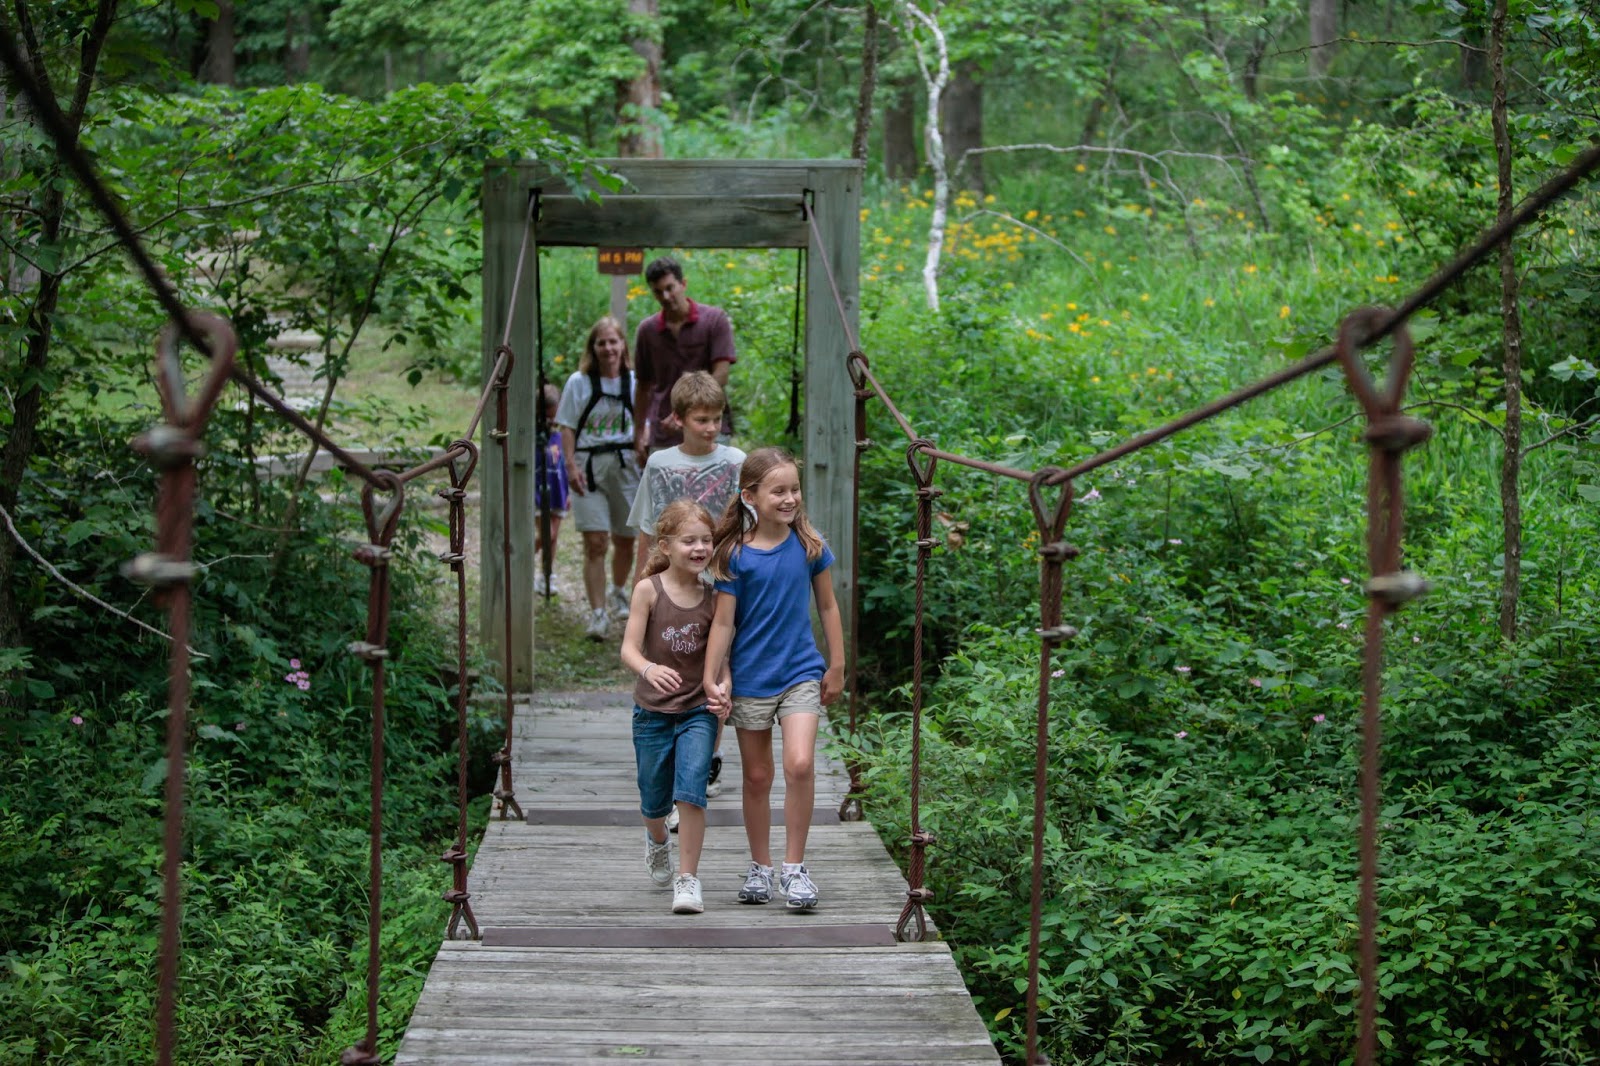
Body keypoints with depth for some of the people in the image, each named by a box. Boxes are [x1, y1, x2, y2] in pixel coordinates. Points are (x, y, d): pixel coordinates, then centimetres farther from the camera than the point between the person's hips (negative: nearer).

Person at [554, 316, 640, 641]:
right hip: (590, 467, -2)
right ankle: (597, 614, -10)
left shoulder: (634, 382, 6)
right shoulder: (579, 383, 1)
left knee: (624, 540, 13)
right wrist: (572, 465, -11)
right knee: (595, 542, -11)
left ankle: (617, 592, 42)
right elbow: (567, 428, 0)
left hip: (626, 465, 2)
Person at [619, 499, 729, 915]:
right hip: (653, 712, 0)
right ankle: (657, 840, 48)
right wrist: (649, 669, -37)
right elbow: (629, 649, -15)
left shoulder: (711, 597, -3)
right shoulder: (649, 590, -10)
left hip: (698, 710, 0)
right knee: (654, 799, 13)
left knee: (691, 789, -18)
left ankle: (688, 879, -8)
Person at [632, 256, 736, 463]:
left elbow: (720, 375, -9)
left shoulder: (714, 319, -2)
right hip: (663, 436, 3)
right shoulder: (647, 330, 8)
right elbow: (644, 385, 16)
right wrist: (639, 434, 12)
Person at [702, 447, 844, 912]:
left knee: (800, 764, -16)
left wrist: (837, 666, 9)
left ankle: (794, 867, -3)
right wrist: (711, 679, -8)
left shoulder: (808, 544, -3)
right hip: (750, 677, 0)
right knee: (757, 777, 11)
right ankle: (759, 868, 26)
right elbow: (723, 621, -5)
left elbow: (827, 605, 7)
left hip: (800, 672, 0)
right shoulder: (735, 554, -8)